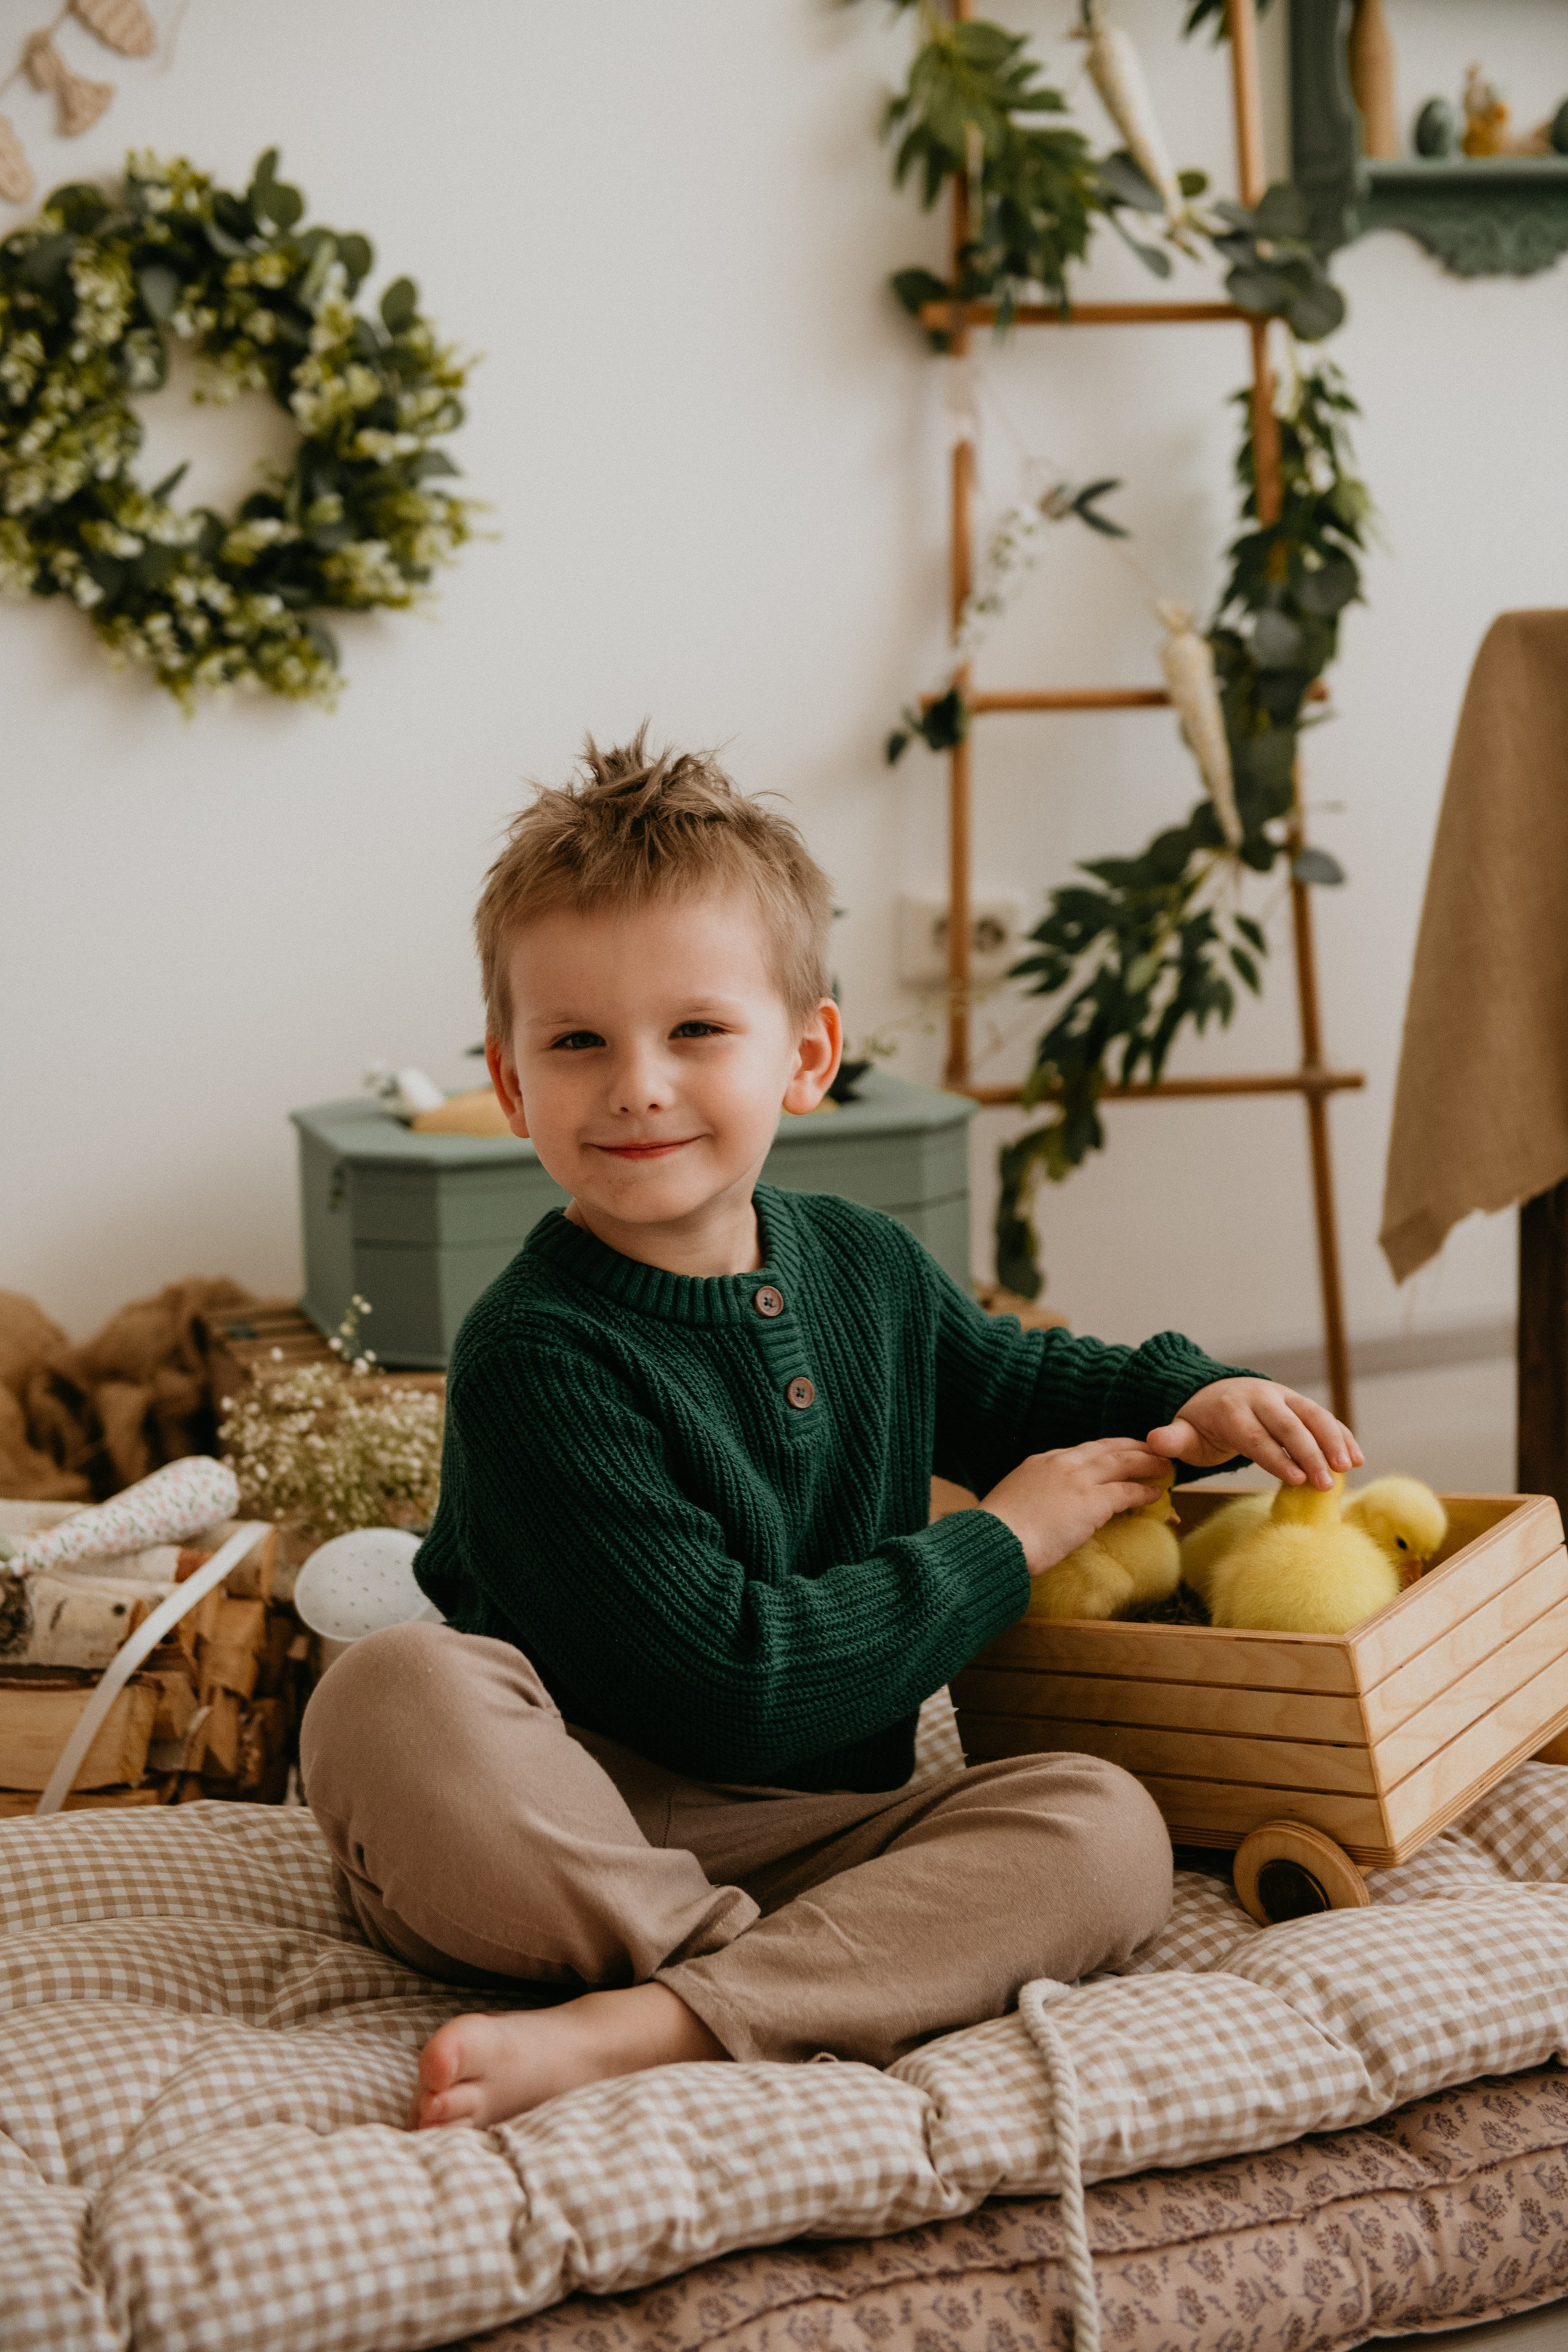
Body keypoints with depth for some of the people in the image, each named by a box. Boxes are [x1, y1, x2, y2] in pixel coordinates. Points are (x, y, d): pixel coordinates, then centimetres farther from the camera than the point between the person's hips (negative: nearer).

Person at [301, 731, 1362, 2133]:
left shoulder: (864, 1266, 6)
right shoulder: (538, 1358, -18)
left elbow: (1019, 1383, 30)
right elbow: (730, 1686, -22)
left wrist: (1187, 1401, 7)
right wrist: (1006, 1543, -11)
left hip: (805, 1832, 6)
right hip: (558, 1835, -6)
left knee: (1103, 1829, -20)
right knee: (397, 1692, -35)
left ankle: (630, 2029, -33)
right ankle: (832, 1985, -28)